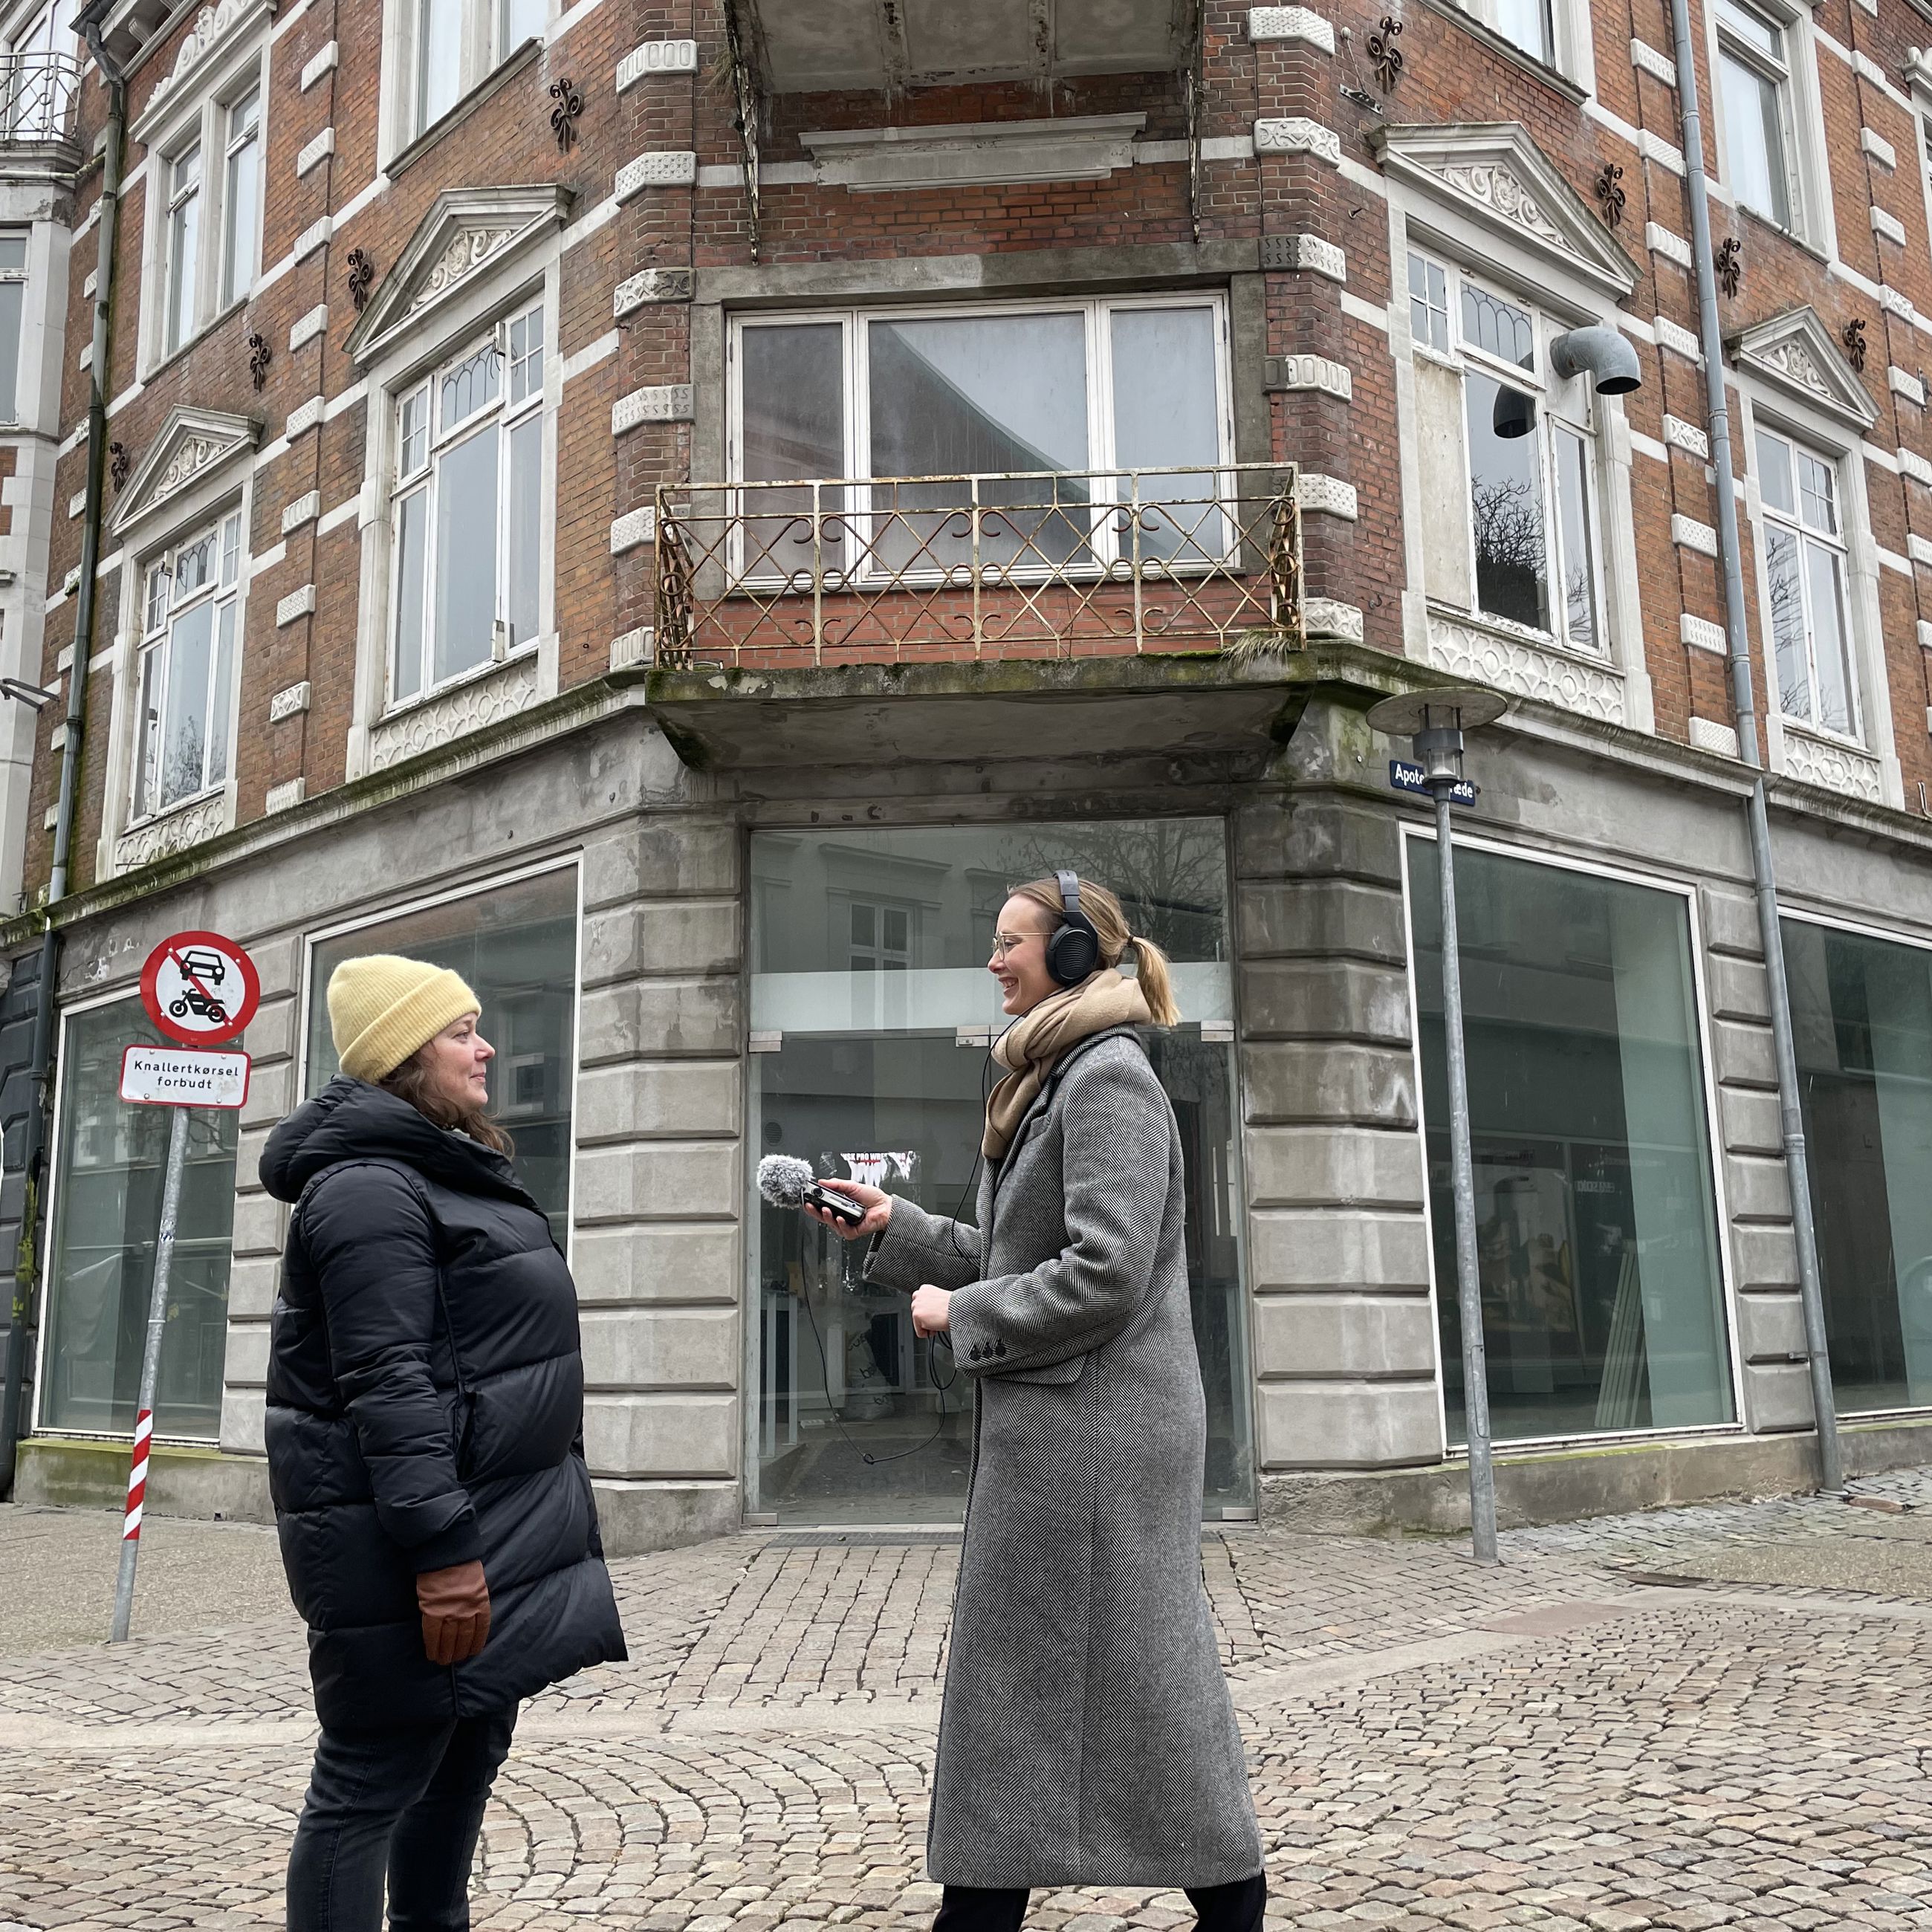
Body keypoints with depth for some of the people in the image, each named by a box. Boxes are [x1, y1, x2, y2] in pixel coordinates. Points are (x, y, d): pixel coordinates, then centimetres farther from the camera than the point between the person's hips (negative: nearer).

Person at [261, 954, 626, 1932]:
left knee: (470, 1748, 18)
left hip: (496, 1518, 11)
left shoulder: (447, 1172, 17)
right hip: (412, 1538, -10)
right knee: (373, 1780, -1)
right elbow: (385, 1385, -24)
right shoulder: (371, 1189, -16)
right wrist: (442, 1548, -27)